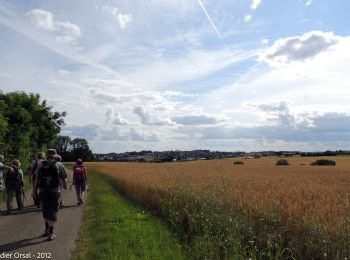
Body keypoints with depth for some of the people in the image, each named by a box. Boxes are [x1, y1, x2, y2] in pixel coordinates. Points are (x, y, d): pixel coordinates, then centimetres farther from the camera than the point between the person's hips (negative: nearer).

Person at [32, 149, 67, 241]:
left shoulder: (40, 164, 1)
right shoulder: (59, 165, -5)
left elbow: (37, 179, -1)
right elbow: (64, 178, -2)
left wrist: (34, 191, 7)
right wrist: (65, 185, 18)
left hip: (43, 191, 3)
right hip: (55, 192, -2)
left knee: (45, 210, 20)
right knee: (53, 212, 4)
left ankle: (47, 230, 32)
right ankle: (51, 233, 5)